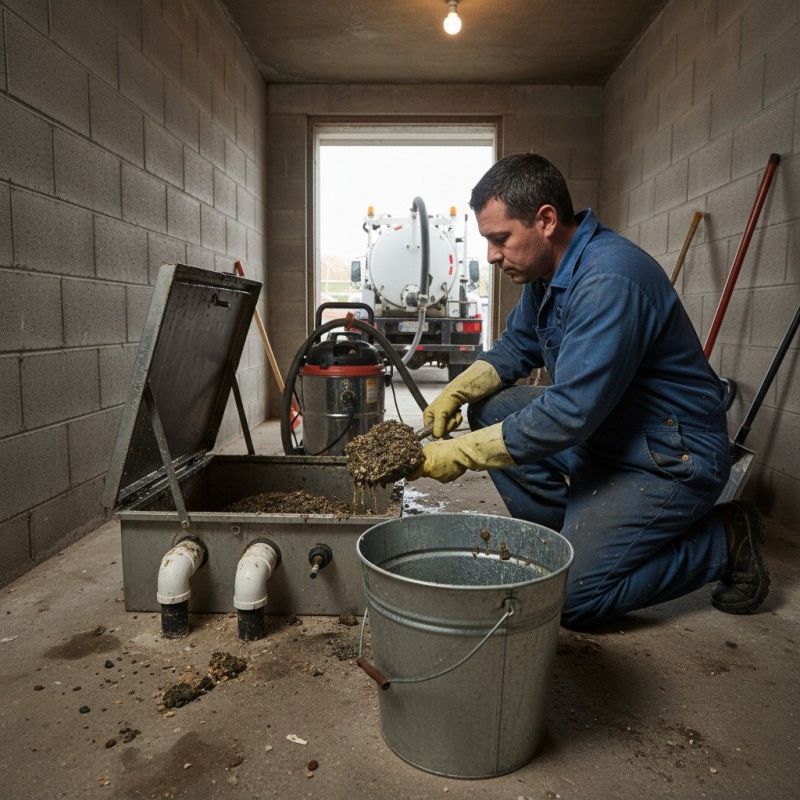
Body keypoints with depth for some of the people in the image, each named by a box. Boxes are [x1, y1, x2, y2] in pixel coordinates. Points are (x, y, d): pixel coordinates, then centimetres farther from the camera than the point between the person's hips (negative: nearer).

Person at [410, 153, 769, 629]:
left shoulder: (609, 281, -28)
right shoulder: (549, 269, 3)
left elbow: (570, 413, -32)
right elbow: (518, 344, 14)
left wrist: (462, 454, -26)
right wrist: (457, 391, -3)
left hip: (671, 460, -9)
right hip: (601, 432, 9)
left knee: (569, 598, -13)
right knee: (490, 406, 1)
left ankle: (723, 542, 4)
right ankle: (566, 528, 4)